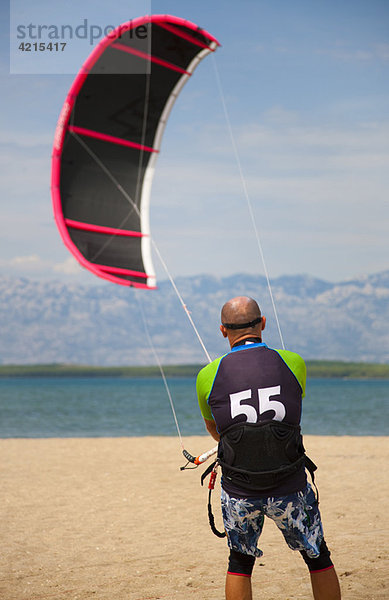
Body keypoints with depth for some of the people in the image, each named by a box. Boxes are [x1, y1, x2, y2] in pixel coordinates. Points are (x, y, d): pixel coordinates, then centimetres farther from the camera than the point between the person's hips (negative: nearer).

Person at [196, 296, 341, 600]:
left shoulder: (208, 376, -5)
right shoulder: (293, 363, -6)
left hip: (238, 494, 1)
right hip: (290, 490, -1)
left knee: (240, 563, 21)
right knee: (318, 559, 20)